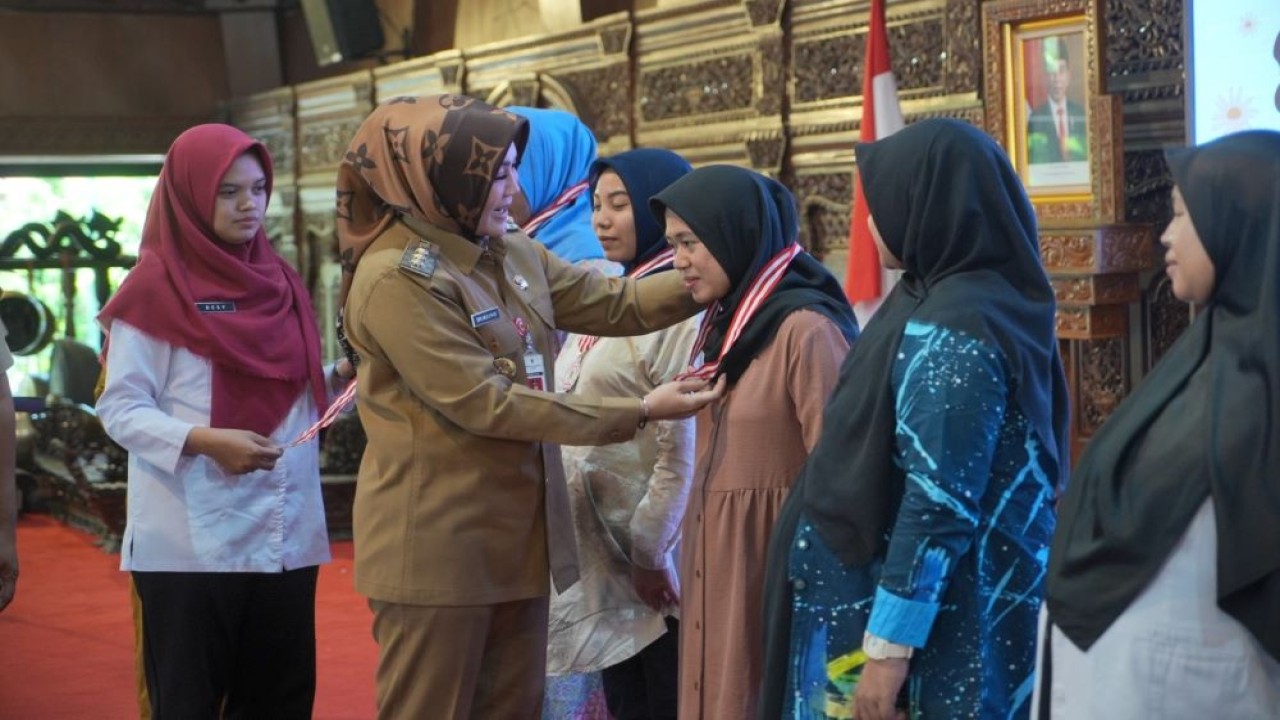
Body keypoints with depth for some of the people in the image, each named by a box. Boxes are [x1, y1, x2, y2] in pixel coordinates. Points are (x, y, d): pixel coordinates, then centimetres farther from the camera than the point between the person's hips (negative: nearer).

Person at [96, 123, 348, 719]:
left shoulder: (278, 281, 12)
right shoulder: (155, 288, -6)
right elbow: (119, 409, -9)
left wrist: (345, 375, -2)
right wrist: (204, 440, -23)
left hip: (285, 535, 6)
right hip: (192, 541, -5)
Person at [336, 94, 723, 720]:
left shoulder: (516, 256, 8)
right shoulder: (396, 278, -18)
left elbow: (615, 304, 5)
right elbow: (486, 404, -21)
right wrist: (640, 412, -20)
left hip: (516, 533, 8)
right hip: (436, 544, -8)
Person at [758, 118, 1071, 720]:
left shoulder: (951, 331, -20)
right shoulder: (962, 300, 9)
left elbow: (939, 505, -24)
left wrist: (889, 646, -21)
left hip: (940, 622, -9)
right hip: (938, 602, 9)